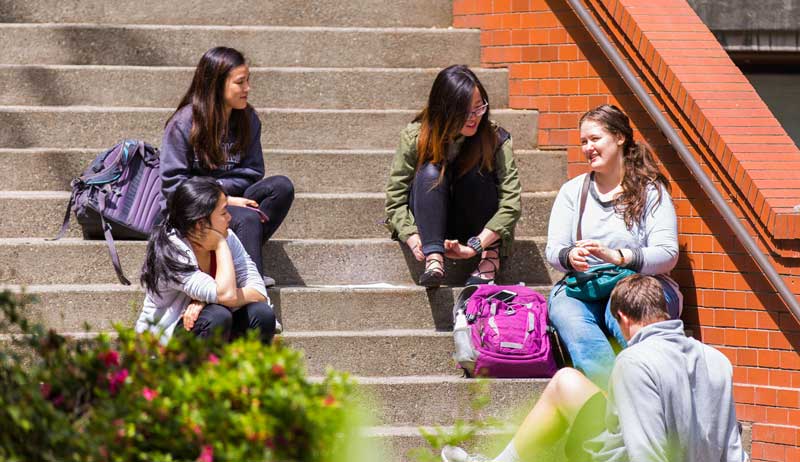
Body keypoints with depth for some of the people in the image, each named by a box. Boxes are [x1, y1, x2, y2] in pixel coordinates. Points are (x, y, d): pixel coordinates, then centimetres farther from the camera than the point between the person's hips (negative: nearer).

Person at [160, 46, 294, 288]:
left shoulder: (248, 119, 5)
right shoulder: (183, 123, -11)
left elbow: (251, 172, 5)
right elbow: (173, 184, -12)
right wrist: (223, 201, -20)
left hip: (227, 201, 6)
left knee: (281, 186, -21)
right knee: (247, 218, -33)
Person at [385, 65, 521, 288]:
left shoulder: (495, 139, -16)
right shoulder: (415, 137, -15)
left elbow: (510, 203, -22)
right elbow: (395, 198, -14)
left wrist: (477, 245, -34)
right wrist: (413, 240, -31)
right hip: (428, 226, 0)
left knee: (476, 172, -28)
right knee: (430, 172, -28)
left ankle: (490, 258, -23)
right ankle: (433, 260, -38)